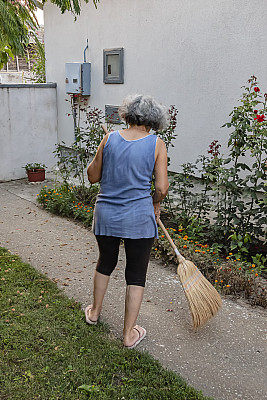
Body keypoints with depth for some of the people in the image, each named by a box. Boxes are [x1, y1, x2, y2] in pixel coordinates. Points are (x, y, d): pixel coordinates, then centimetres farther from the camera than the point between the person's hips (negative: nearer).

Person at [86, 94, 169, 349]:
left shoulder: (109, 139, -1)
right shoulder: (157, 144, -7)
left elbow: (92, 176, 6)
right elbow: (161, 188, -9)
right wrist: (155, 203, 11)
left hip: (106, 215, 3)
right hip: (139, 218, -3)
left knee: (105, 262, 26)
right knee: (136, 275, 12)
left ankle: (94, 311, 46)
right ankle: (129, 333, 22)